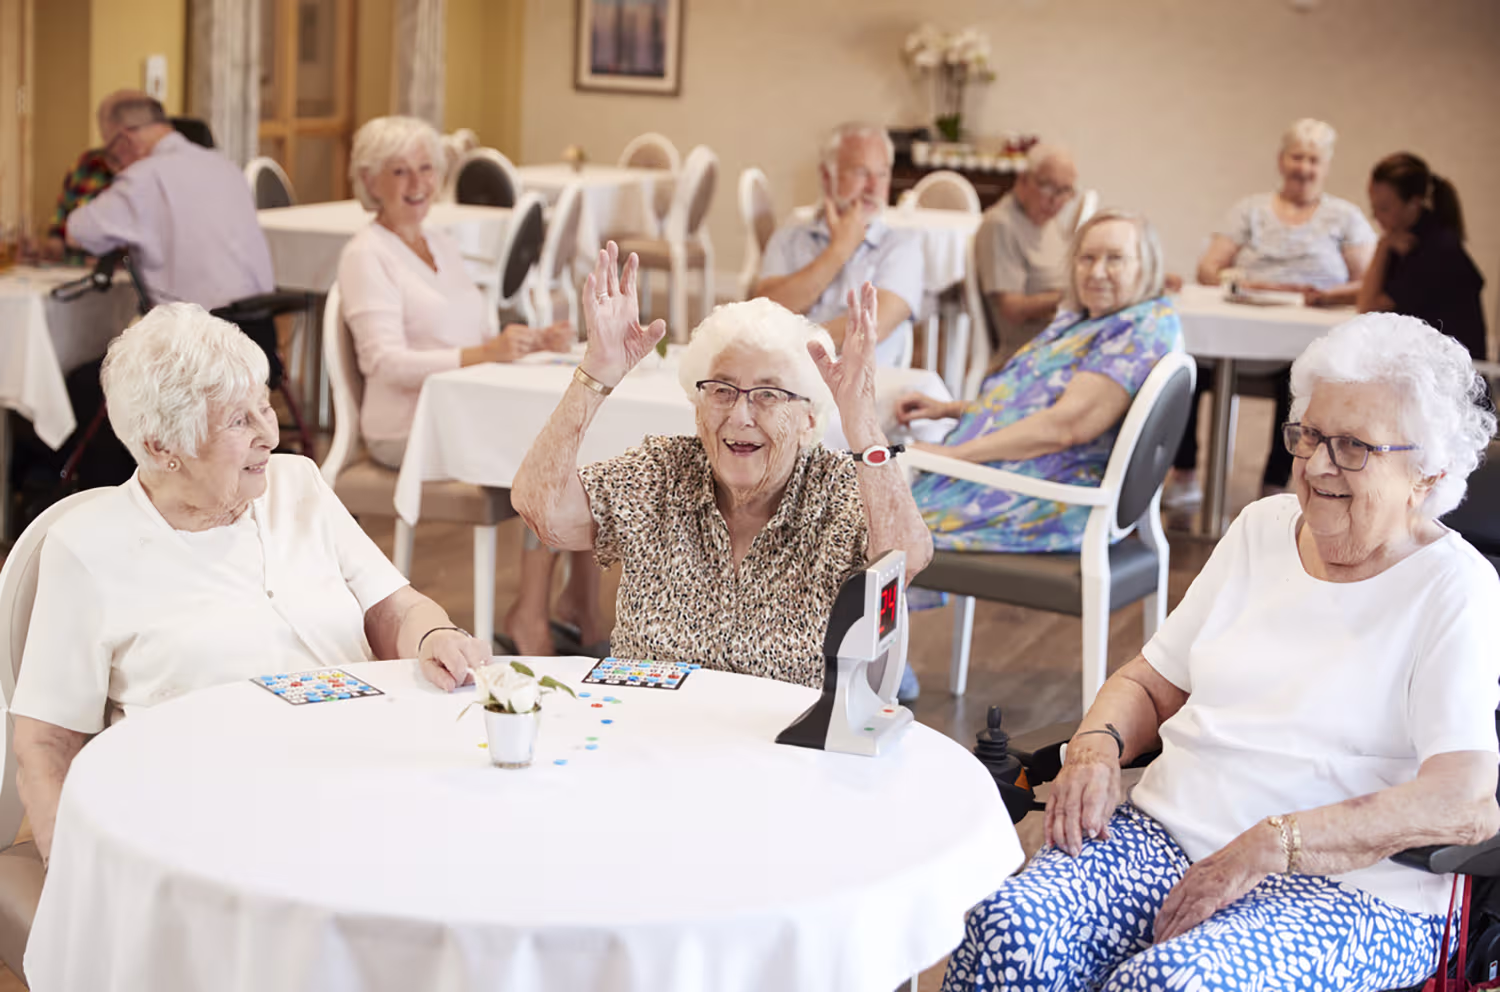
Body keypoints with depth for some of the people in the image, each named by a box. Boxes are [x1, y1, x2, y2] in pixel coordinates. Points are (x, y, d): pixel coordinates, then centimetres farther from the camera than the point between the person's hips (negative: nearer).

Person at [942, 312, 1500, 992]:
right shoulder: (1264, 528, 15)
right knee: (1009, 931, -26)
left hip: (1350, 883, -4)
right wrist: (1097, 746, -3)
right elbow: (1150, 683, 20)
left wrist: (1267, 847, -21)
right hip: (1167, 834, 5)